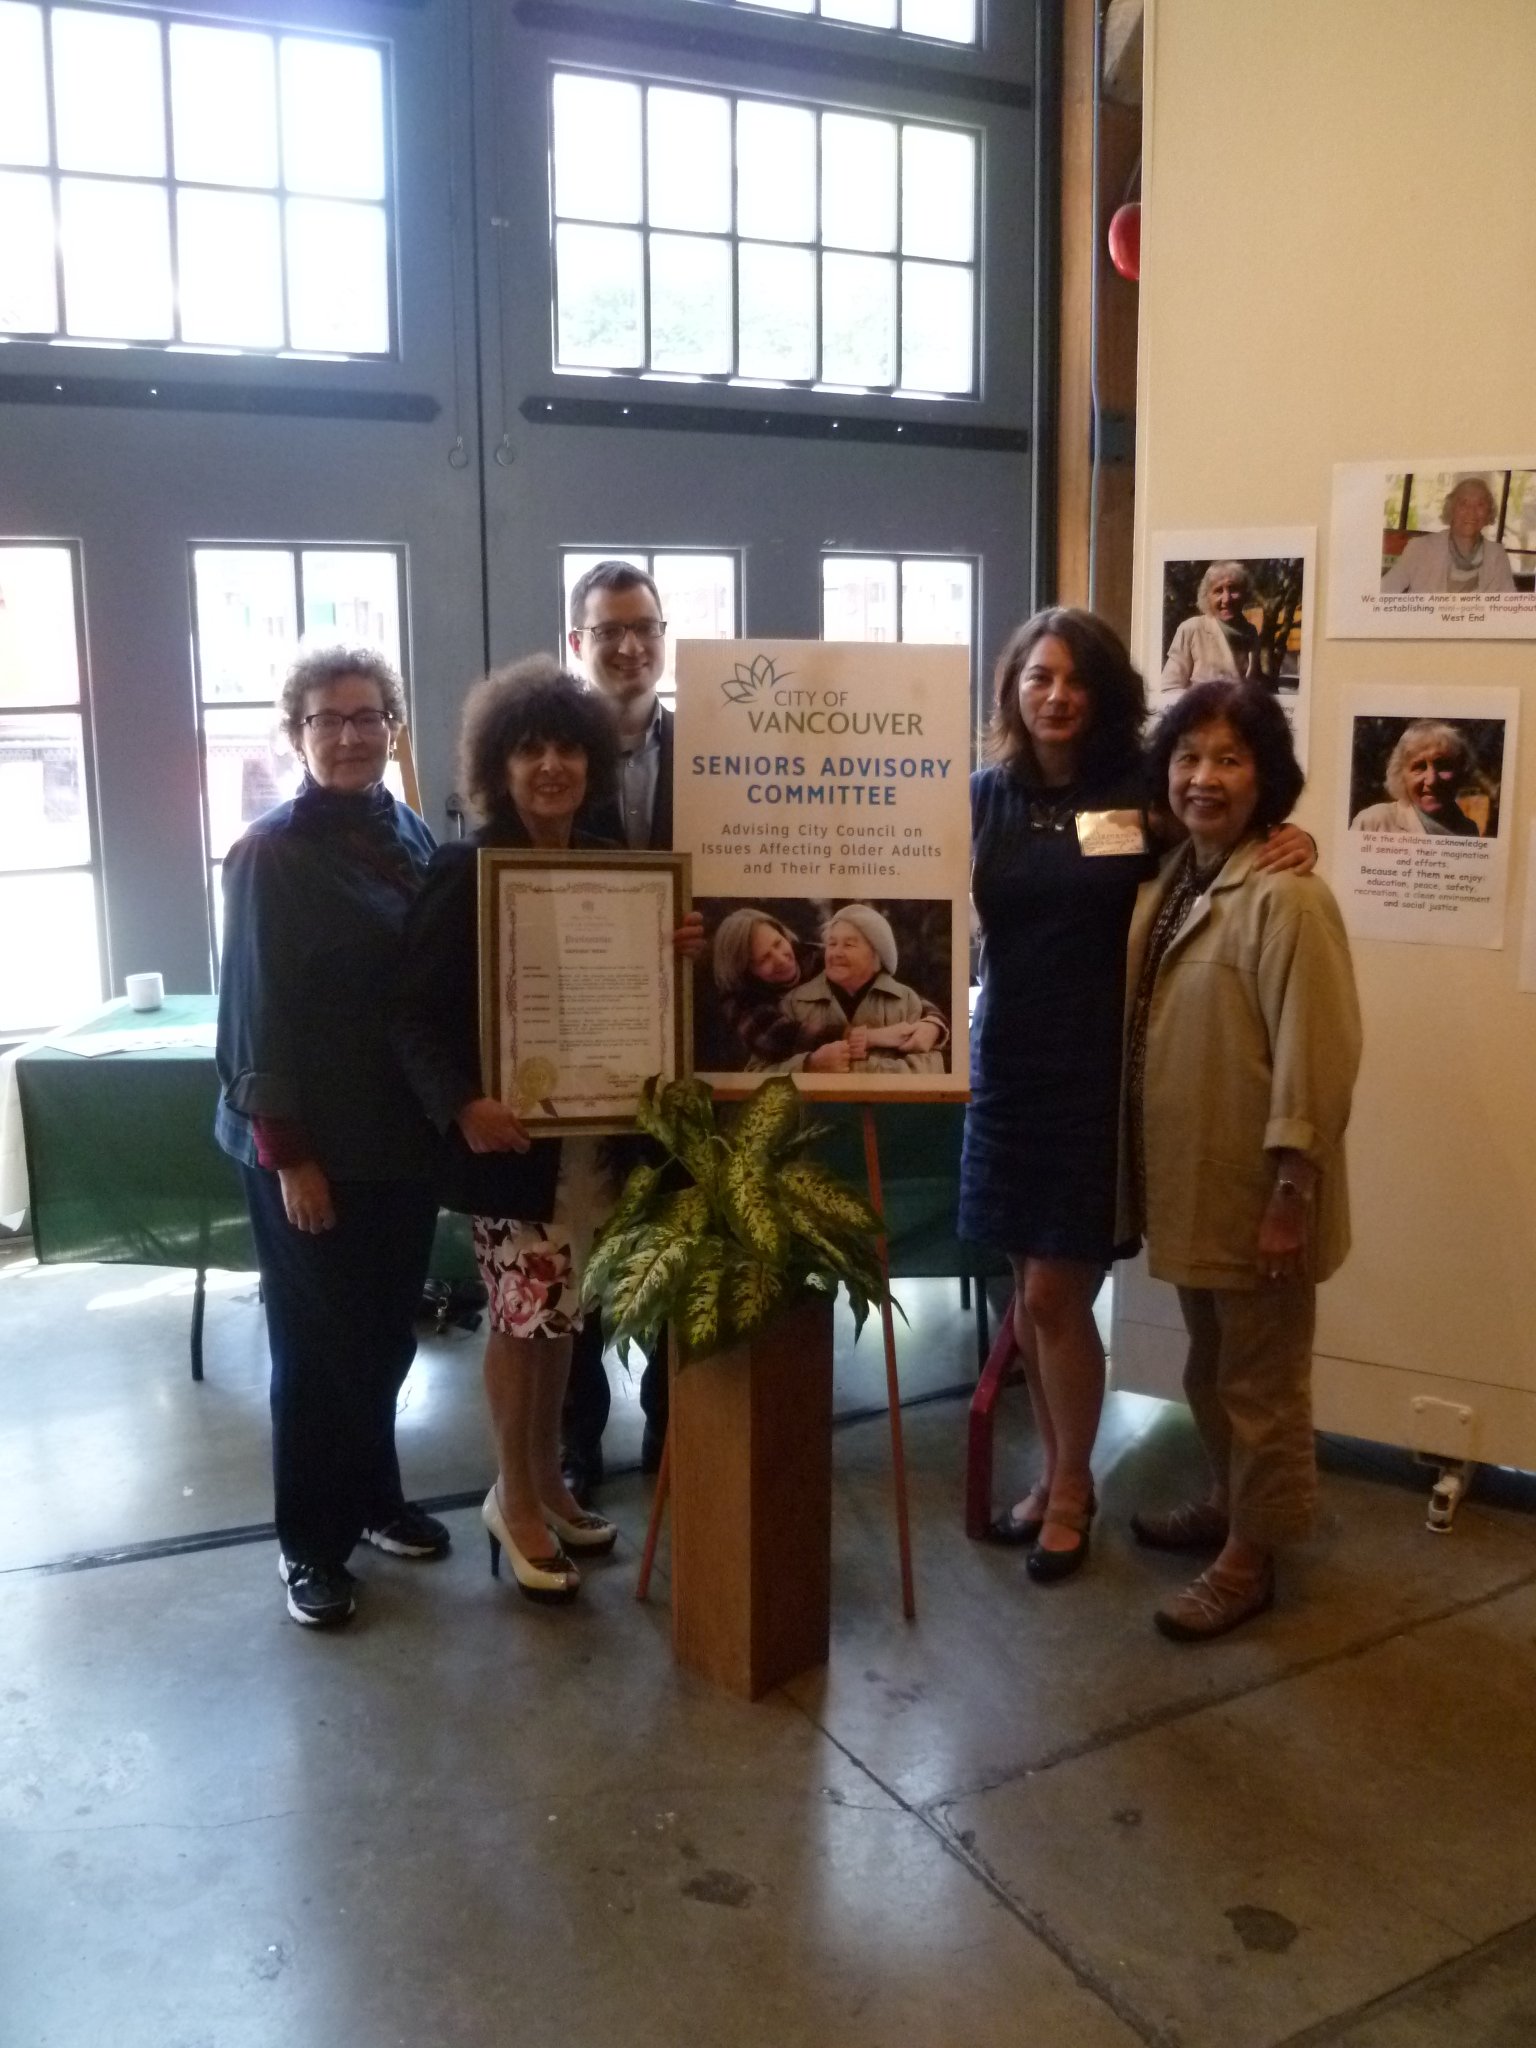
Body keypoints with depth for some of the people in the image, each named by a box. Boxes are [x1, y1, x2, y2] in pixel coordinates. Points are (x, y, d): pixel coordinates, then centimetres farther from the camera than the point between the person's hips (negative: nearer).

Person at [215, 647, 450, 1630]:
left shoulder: (415, 837, 6)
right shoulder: (271, 854, -10)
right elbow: (258, 1013, -13)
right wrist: (289, 1153, -15)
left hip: (405, 1132, 5)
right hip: (312, 1143, -5)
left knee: (389, 1333, 15)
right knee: (319, 1345, 6)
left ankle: (374, 1496, 34)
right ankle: (312, 1541, 21)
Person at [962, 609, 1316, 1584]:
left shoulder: (1144, 791, -5)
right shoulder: (985, 796, 3)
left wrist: (1293, 843, -15)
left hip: (1102, 1072, -4)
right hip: (1009, 1067, 4)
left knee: (1055, 1294, 1)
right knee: (1031, 1289, 13)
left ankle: (1072, 1490, 22)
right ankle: (1057, 1471, 33)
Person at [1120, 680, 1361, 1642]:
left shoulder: (1287, 895, -20)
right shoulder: (1171, 881, 7)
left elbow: (1316, 1057, -21)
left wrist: (1291, 1193, -21)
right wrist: (1147, 1174, 14)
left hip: (1255, 1188, -8)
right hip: (1188, 1179, 8)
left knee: (1260, 1378, 8)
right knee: (1210, 1367, 23)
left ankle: (1250, 1558, 22)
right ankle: (1229, 1501, 42)